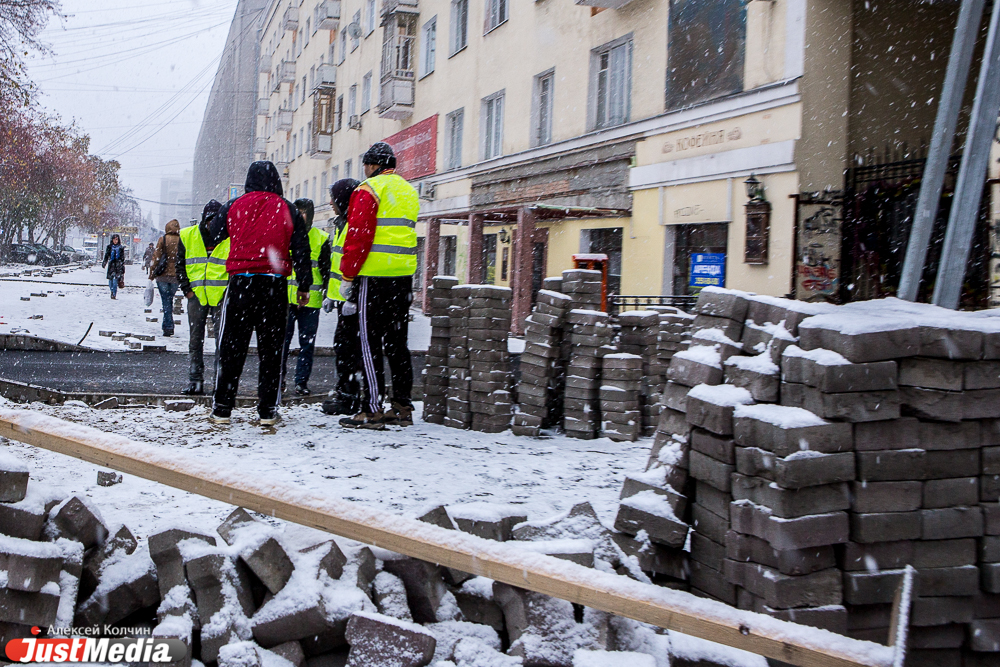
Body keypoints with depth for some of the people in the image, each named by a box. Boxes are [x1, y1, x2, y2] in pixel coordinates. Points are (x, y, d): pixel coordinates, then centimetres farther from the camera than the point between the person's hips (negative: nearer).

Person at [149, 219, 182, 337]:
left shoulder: (163, 239, -4)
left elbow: (156, 257, -5)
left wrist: (151, 274, 0)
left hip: (162, 275, -2)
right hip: (176, 276, 2)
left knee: (166, 301, 1)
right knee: (170, 300, 15)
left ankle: (168, 326, -6)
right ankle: (167, 325, 18)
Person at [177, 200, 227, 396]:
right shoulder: (187, 236, 5)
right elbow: (180, 264, 11)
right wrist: (186, 288, 2)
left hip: (221, 297, -2)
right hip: (197, 295, 2)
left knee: (222, 339, -4)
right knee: (196, 339, 5)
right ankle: (195, 381, 10)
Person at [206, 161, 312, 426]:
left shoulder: (233, 206, 5)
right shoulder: (288, 210, 5)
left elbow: (210, 239, 13)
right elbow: (301, 250, 3)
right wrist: (304, 285, 10)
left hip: (240, 283, 0)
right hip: (275, 285, 0)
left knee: (232, 346, 6)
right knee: (271, 349, 6)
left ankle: (222, 408, 9)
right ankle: (268, 411, 7)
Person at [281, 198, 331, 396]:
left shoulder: (321, 239, 7)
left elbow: (327, 270, 8)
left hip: (310, 299, -1)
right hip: (284, 297, 1)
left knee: (307, 343, 4)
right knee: (282, 339, 0)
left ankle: (301, 382, 11)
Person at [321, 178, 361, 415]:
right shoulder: (341, 223, 19)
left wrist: (353, 298, -23)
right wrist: (329, 294, 24)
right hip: (342, 297, 10)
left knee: (346, 346, -7)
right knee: (342, 345, 13)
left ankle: (349, 397, 0)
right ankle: (344, 392, 21)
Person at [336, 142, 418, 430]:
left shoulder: (369, 190, -7)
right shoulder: (409, 191, 19)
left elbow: (358, 237, -12)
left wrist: (346, 276, -7)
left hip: (374, 277, -8)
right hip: (404, 276, 8)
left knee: (370, 343, -4)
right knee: (397, 342, 12)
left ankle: (372, 410, -5)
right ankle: (402, 407, 15)